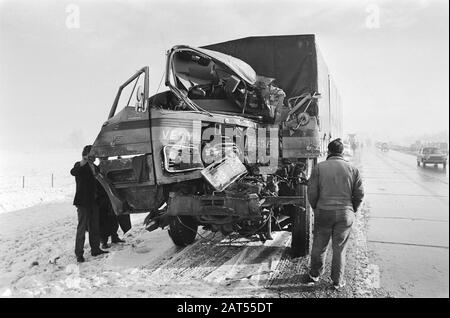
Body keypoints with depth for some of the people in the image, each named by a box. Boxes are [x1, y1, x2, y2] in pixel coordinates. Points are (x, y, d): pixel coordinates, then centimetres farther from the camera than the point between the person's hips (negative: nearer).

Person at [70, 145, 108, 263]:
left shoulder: (94, 167, 14)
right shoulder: (80, 166, -6)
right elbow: (73, 172, -29)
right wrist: (81, 164, -43)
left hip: (93, 201, 7)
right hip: (83, 202, -7)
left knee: (94, 227, 13)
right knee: (82, 228, -5)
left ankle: (95, 249, 24)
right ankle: (79, 254, 1)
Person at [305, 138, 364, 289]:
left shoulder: (319, 168, -5)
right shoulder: (353, 169, 0)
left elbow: (311, 193, -6)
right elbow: (359, 194, 1)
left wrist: (316, 208, 10)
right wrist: (352, 210, 15)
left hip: (323, 213, -1)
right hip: (345, 214, 1)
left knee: (319, 246, 15)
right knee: (340, 248, 12)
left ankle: (314, 275, 30)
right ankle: (338, 281, 23)